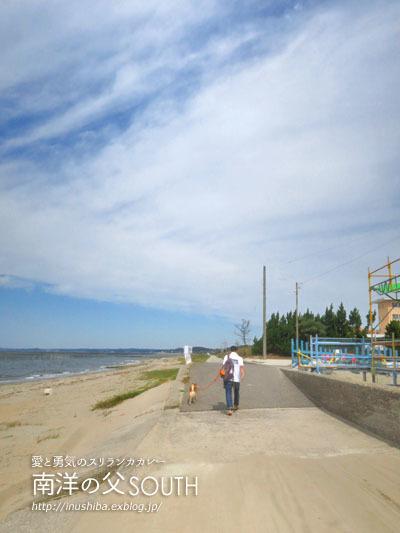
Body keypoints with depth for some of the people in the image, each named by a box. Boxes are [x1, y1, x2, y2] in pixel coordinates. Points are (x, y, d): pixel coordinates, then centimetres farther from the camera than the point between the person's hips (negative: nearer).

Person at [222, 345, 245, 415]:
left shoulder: (226, 356, 6)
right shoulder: (239, 358, 5)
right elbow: (241, 366, -13)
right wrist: (243, 374, -26)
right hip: (237, 378, 1)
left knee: (228, 393, -1)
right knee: (236, 392, 23)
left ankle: (229, 409, -16)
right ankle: (236, 406, 40)